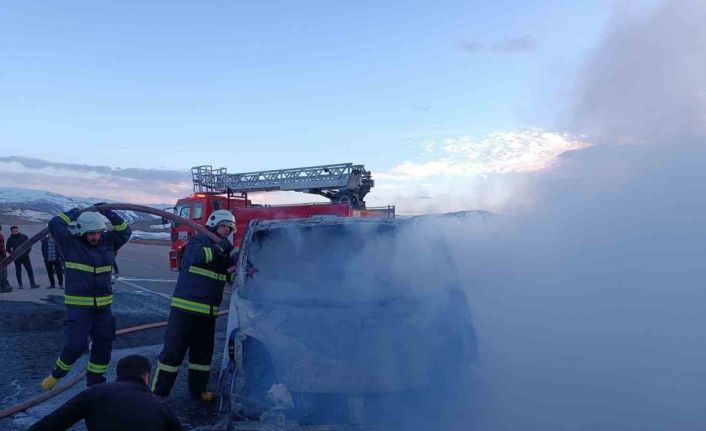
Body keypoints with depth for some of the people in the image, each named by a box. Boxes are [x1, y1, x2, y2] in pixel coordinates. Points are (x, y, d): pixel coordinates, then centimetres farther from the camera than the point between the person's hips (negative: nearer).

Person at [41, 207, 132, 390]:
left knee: (103, 346, 8)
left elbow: (125, 231, 9)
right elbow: (54, 224, -17)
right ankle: (56, 374, 19)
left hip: (103, 306, 5)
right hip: (78, 306, -5)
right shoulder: (71, 243, -6)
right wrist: (73, 213, -4)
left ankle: (95, 382, 24)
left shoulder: (108, 242, 6)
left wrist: (109, 213, -1)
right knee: (75, 345, -10)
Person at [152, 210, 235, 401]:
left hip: (208, 311, 7)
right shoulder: (198, 240, -4)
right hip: (185, 307, -7)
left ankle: (198, 389, 27)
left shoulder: (225, 251, 15)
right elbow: (197, 256, -26)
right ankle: (158, 392, 7)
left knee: (203, 352, 14)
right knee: (173, 350, -2)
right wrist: (220, 247, -25)